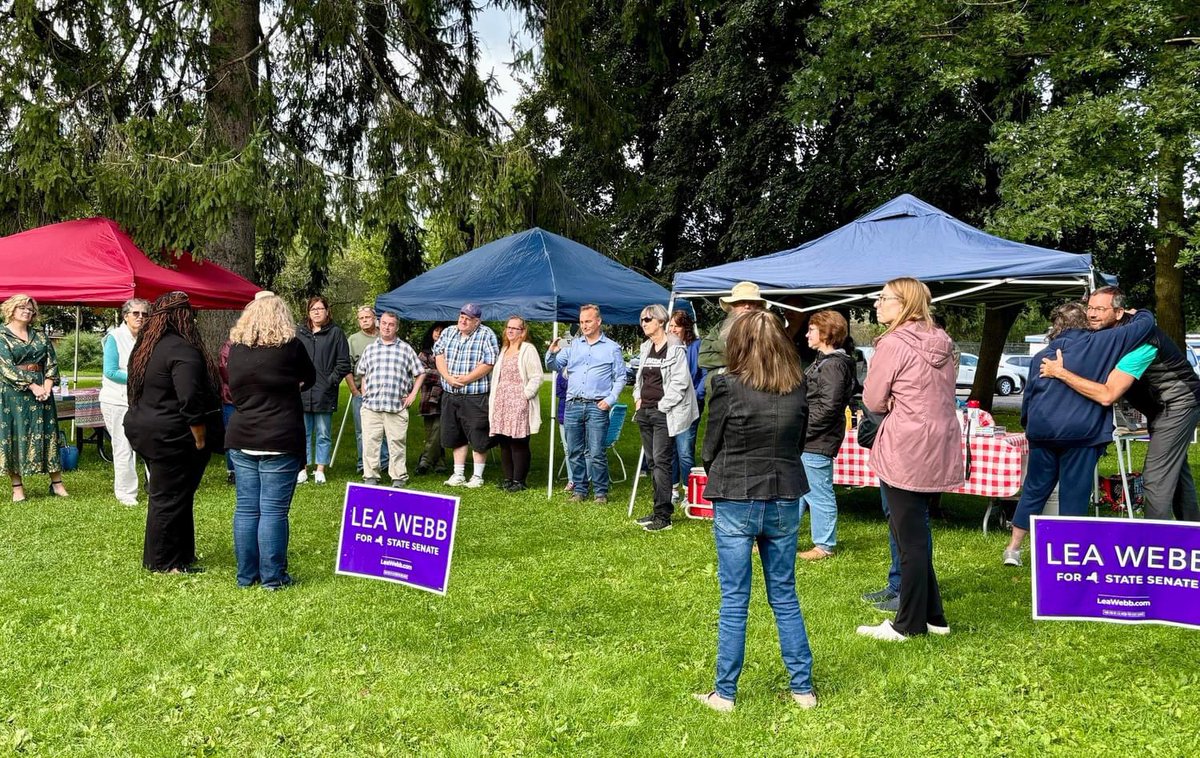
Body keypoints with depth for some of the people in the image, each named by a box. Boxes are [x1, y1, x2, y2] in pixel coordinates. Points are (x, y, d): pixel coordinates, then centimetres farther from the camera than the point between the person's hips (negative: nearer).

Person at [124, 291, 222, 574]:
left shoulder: (144, 346, 11)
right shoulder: (182, 350, -20)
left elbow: (139, 392, 18)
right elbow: (190, 401, -26)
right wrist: (201, 440, -18)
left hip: (144, 430, 10)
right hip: (172, 437, -10)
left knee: (163, 493, 18)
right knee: (170, 497, 0)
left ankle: (180, 552, 29)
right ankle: (164, 562, 8)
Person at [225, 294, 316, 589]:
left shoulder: (235, 347, 5)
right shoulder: (289, 346, -7)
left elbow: (234, 390, 13)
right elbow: (310, 378, 9)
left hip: (241, 439, 5)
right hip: (280, 441, -5)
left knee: (246, 508, 10)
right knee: (274, 510, -1)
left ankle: (246, 575, 17)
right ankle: (272, 576, 4)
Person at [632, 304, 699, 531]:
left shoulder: (675, 348, -10)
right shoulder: (646, 348, 15)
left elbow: (680, 382, -14)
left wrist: (663, 405, -14)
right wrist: (638, 399, 11)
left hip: (664, 413, -8)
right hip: (645, 411, 8)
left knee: (661, 461, -9)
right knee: (652, 461, 11)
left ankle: (663, 516, -6)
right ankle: (659, 510, 20)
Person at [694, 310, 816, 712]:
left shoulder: (728, 387, -13)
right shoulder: (798, 389, -1)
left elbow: (711, 448, -4)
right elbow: (798, 443, 9)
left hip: (736, 502, -4)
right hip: (785, 502, 4)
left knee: (734, 601, 5)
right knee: (785, 597, 15)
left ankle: (725, 694, 14)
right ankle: (803, 688, 22)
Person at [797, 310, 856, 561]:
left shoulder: (834, 365, -16)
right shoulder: (823, 361, 16)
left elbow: (828, 408, -23)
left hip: (817, 444, -10)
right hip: (806, 442, 10)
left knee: (819, 493, 1)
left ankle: (825, 545, 12)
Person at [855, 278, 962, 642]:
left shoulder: (893, 344, -13)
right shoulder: (942, 342, 11)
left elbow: (873, 401, -9)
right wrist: (899, 400, 7)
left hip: (906, 452, -8)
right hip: (941, 448, 8)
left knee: (910, 539, 0)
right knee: (915, 533, 18)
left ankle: (908, 625, 11)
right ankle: (933, 617, 24)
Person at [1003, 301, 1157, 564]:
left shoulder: (1042, 355, 12)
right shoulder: (1101, 344, 1)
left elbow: (1028, 395, 16)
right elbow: (1146, 325, 4)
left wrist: (1028, 425, 31)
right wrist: (1137, 314, 26)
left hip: (1042, 431, 4)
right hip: (1081, 432, -4)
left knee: (1034, 489, 14)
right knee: (1074, 494, 4)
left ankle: (1013, 548, 17)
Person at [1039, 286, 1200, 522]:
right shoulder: (1107, 333, -4)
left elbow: (1108, 395, -37)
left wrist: (1061, 372, -36)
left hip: (1178, 403, -10)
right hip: (1160, 408, 10)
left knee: (1156, 478, -13)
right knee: (1175, 471, 20)